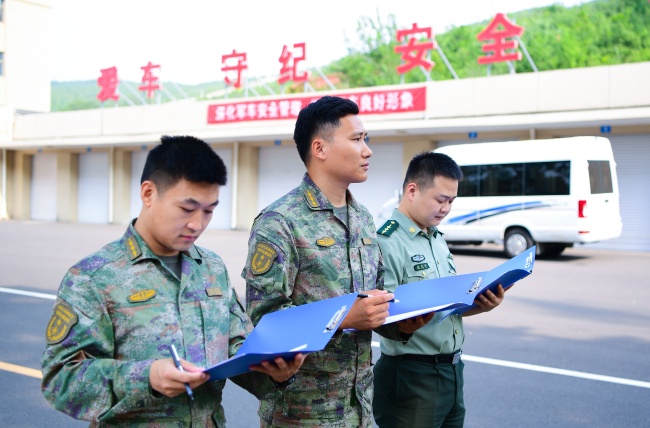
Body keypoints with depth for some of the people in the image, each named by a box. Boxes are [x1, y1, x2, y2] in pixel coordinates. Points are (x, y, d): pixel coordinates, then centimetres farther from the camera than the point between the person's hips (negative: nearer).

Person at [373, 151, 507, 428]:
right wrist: (408, 324, -38)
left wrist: (480, 305, 0)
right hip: (412, 377, -8)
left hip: (452, 370, 8)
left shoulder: (438, 240, 12)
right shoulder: (387, 242, -15)